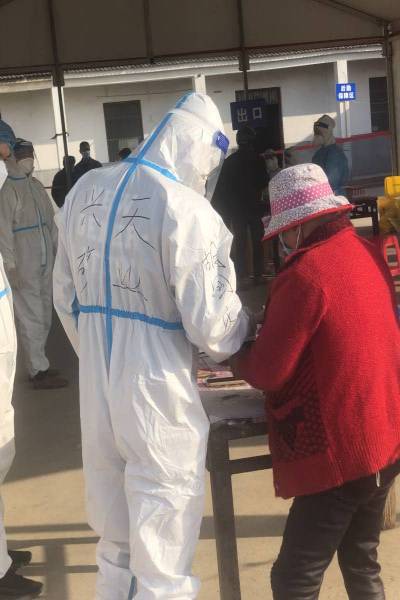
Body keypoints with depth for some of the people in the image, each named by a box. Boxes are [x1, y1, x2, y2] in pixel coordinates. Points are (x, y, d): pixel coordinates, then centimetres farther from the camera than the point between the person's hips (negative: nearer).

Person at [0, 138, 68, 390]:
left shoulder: (36, 185, 10)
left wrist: (57, 250, 10)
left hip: (46, 260, 7)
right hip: (24, 264, -7)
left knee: (44, 315, 12)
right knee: (31, 317, -1)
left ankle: (38, 363, 23)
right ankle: (39, 371, 6)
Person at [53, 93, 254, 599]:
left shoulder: (84, 191, 4)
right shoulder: (186, 209, -17)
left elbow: (65, 297, 11)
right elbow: (210, 324, -17)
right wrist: (243, 331, 5)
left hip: (95, 379, 7)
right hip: (156, 385, -7)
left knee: (113, 512, 23)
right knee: (163, 515, 9)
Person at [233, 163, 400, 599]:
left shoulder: (306, 272, -20)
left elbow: (266, 373, -16)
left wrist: (232, 355, 4)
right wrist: (270, 332, 12)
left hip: (339, 452, -8)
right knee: (361, 563, 20)